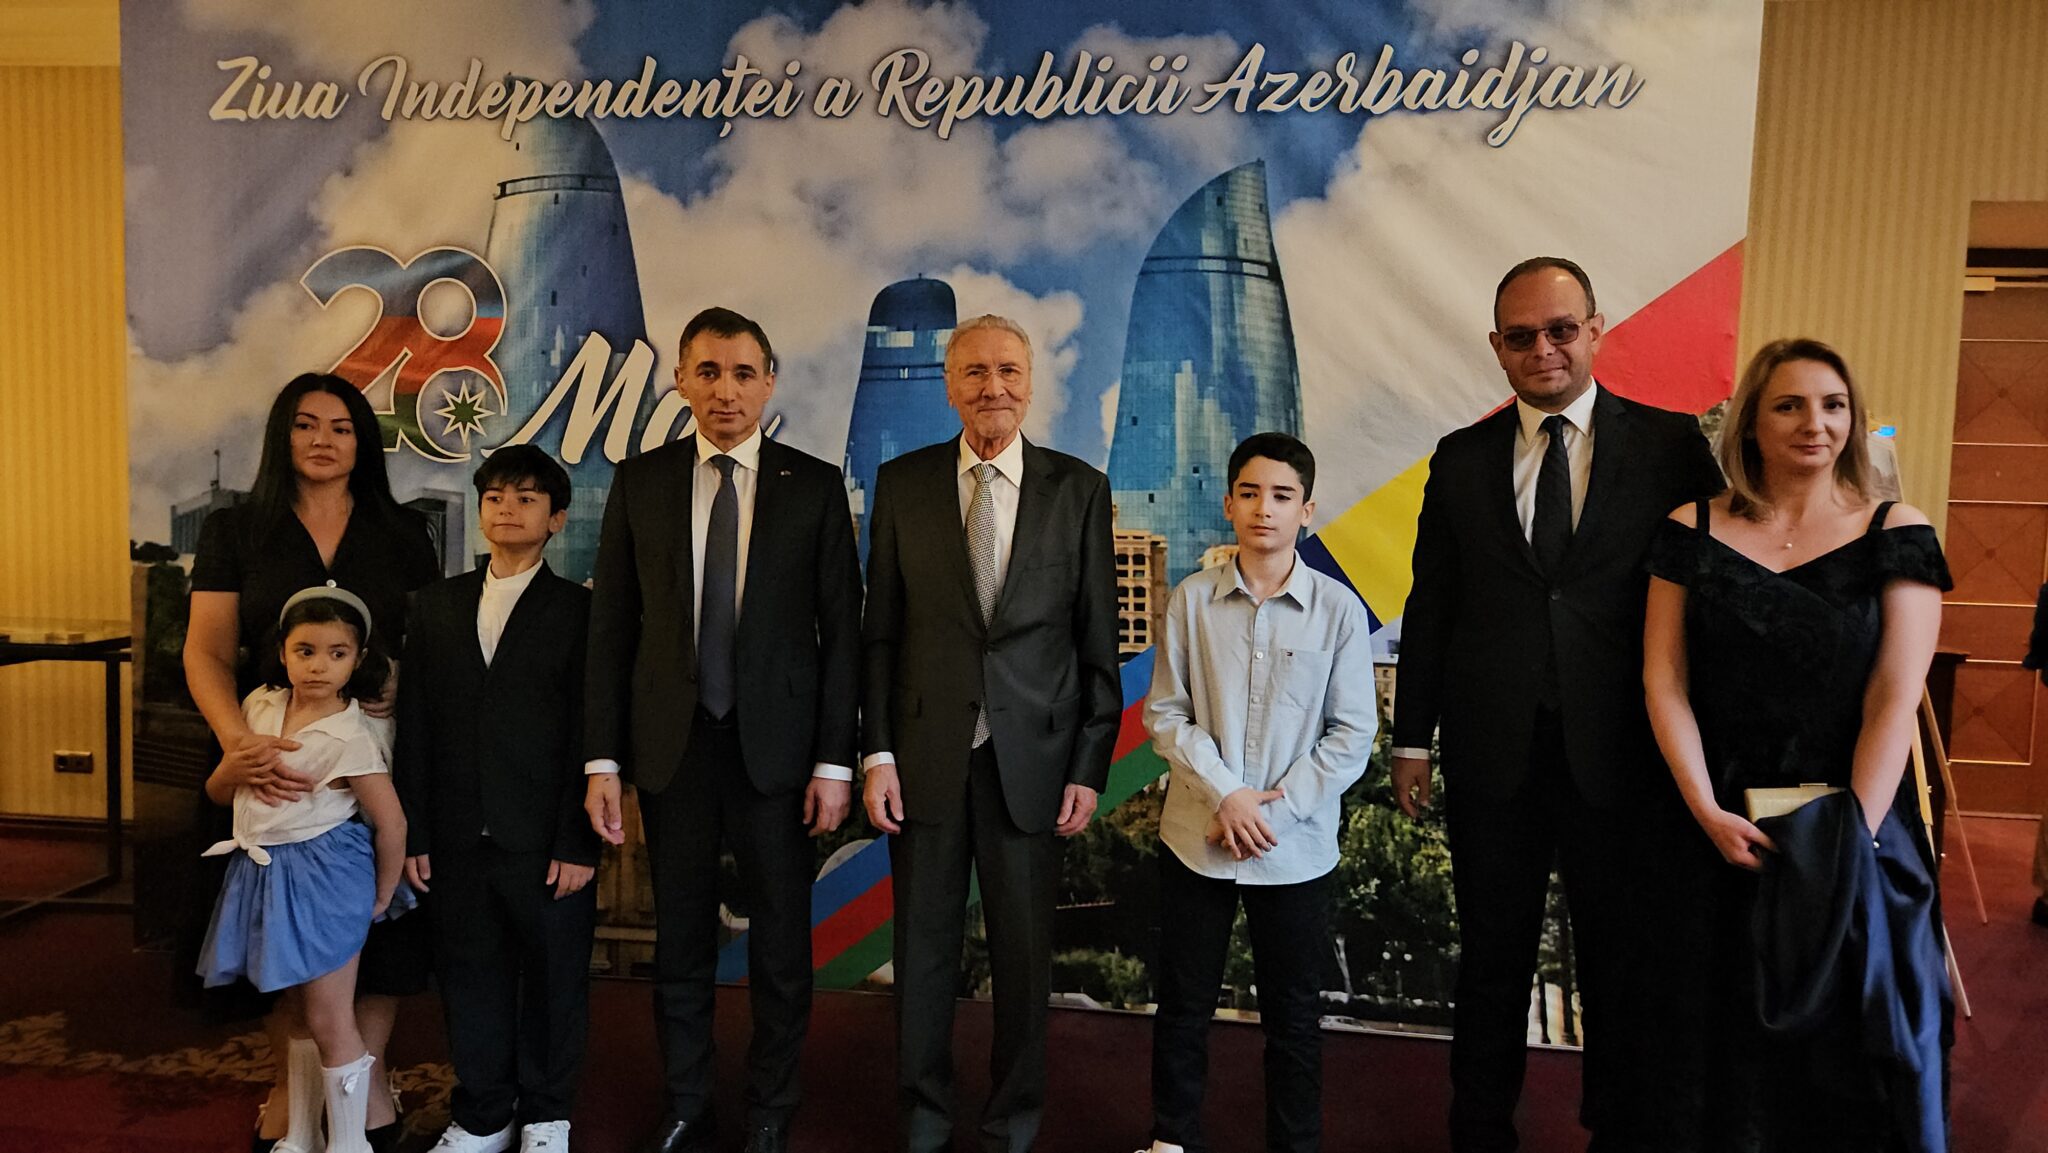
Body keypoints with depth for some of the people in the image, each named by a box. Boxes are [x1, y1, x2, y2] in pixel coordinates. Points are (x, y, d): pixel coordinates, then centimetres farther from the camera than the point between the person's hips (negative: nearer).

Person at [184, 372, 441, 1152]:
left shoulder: (402, 533, 6)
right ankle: (292, 1084, 24)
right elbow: (206, 654, -4)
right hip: (274, 756, 0)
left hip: (380, 752, 1)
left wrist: (399, 688, -17)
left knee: (379, 915, 5)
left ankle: (368, 1078, 23)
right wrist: (238, 741, -22)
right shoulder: (234, 532, 3)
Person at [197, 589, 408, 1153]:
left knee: (330, 1021, 0)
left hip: (322, 877, -7)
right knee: (299, 1012, 19)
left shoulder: (349, 738, -19)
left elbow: (391, 823, -14)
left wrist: (381, 897, -5)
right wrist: (236, 766, -2)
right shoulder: (260, 705, 2)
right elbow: (219, 788, 19)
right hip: (265, 874, 7)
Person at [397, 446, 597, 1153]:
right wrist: (415, 834, 4)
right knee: (469, 977, 12)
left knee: (553, 978, 8)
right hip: (459, 841, 3)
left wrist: (579, 843, -10)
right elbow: (414, 728, 8)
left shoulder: (579, 611, -2)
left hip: (546, 843, -3)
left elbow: (589, 736, -6)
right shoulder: (436, 606, 10)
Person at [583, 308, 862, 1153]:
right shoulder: (640, 482, 4)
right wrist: (602, 760, -1)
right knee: (680, 938, 12)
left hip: (776, 744, -1)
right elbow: (610, 627, 3)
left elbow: (841, 631, -2)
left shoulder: (815, 486, -1)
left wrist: (835, 761, -6)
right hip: (672, 744, 1)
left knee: (782, 941, 8)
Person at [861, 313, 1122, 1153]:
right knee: (923, 948, 11)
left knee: (1025, 954, 10)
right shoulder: (902, 483, 3)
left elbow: (1098, 641, 1)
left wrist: (1089, 767, -3)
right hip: (926, 755, 1)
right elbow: (879, 631, 4)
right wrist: (877, 752, -2)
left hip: (1033, 758, 0)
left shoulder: (1079, 490, 1)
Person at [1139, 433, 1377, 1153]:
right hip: (1196, 837, 1)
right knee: (1183, 1004, 13)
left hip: (1296, 846, -1)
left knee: (1293, 1013, 12)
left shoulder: (1338, 609, -6)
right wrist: (1225, 796, -13)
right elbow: (1165, 715, -2)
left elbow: (1353, 734, -4)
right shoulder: (1193, 600, -3)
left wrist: (1277, 807, -11)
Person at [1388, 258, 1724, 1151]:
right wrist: (1412, 737, 6)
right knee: (1491, 959, 15)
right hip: (1493, 750, 2)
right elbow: (1429, 605, 7)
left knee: (1627, 966, 11)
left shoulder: (1670, 444, -1)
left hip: (1622, 751, -1)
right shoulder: (1461, 458, 5)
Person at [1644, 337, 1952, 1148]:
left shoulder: (1894, 536, -3)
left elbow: (1895, 700, -9)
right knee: (1728, 1044, 13)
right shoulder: (1693, 532, 1)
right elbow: (1664, 680, -3)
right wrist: (1707, 810, -13)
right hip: (1721, 828, 1)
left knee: (1849, 1045, 11)